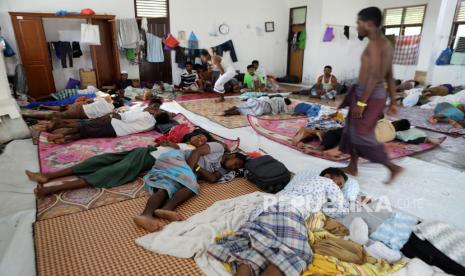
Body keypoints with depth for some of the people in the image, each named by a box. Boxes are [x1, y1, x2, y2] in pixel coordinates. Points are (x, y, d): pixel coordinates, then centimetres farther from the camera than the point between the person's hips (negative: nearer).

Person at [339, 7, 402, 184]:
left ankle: (393, 167, 9)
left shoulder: (375, 44, -17)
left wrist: (361, 103, -23)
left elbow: (374, 76, -24)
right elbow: (390, 77, 15)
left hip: (369, 95, -10)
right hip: (377, 94, 10)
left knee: (362, 135, -1)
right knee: (352, 130, 16)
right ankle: (352, 168, 26)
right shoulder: (385, 44, 14)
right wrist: (393, 102, 18)